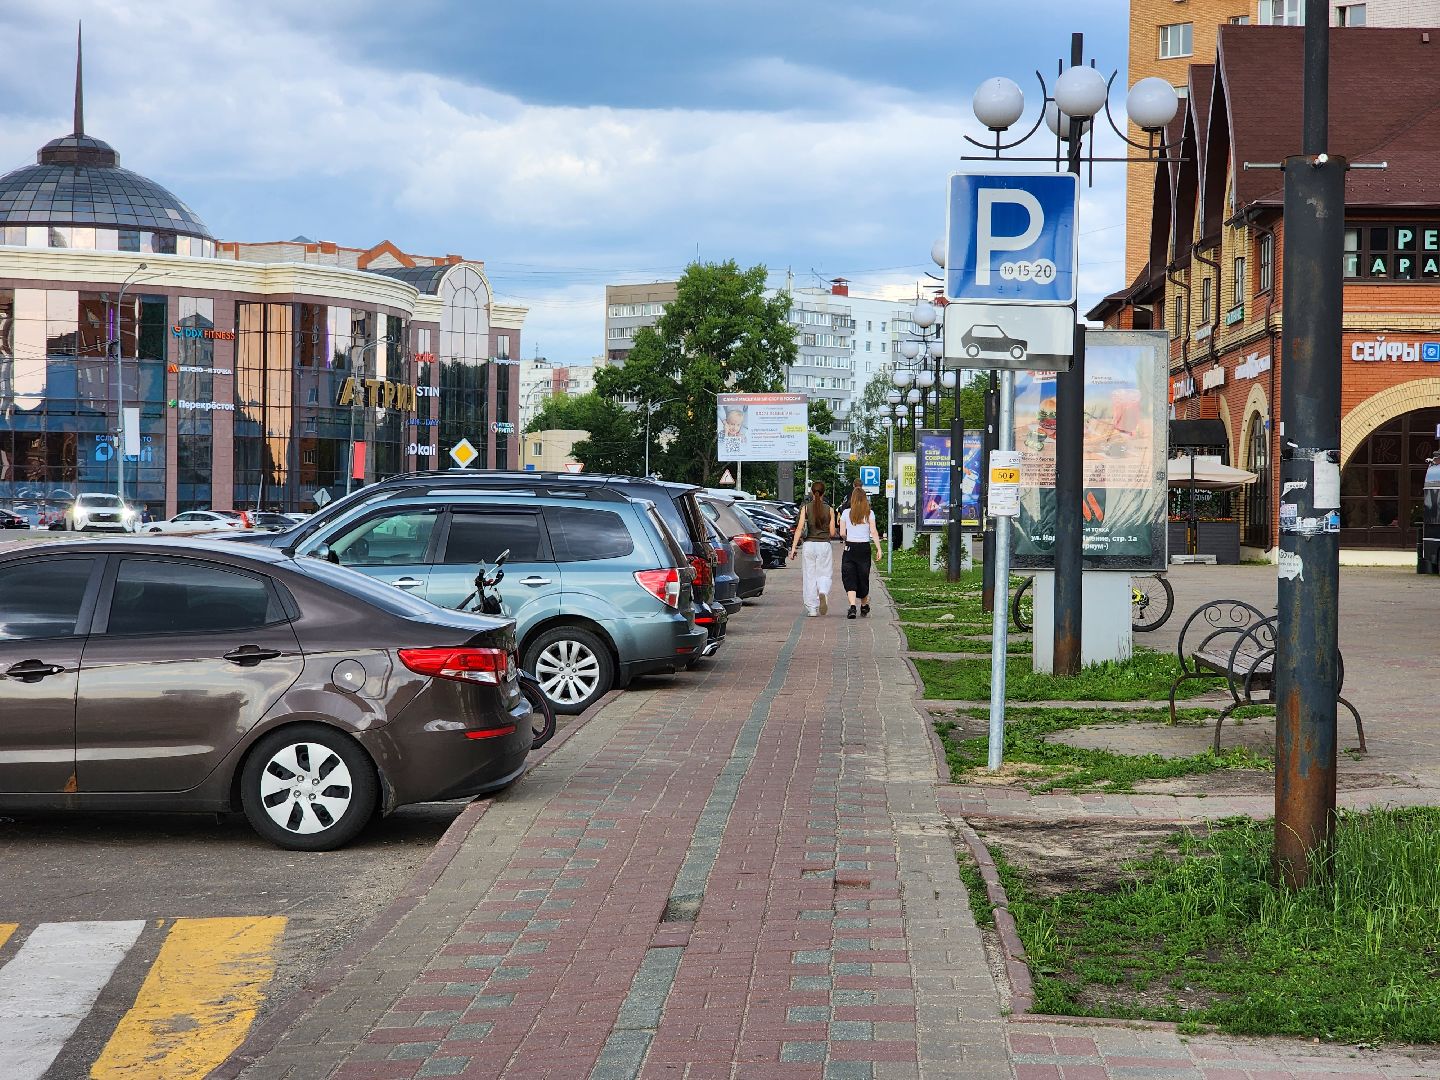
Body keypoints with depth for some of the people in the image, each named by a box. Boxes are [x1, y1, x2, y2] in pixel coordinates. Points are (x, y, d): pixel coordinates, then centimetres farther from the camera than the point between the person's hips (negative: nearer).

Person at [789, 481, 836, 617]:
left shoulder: (806, 508, 0)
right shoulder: (829, 510, 0)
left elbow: (799, 529, -7)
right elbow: (832, 533, 1)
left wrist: (793, 547, -7)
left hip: (809, 544, 0)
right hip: (824, 545, 0)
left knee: (809, 576, 7)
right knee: (824, 575, 8)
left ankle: (811, 609, 6)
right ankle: (823, 592, -25)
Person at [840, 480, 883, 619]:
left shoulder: (846, 513, -1)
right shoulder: (869, 514, -1)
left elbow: (842, 533, 0)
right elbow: (874, 532, -7)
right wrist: (878, 549, -5)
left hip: (850, 547, -1)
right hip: (864, 548, 1)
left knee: (849, 578, -1)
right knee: (863, 577, 15)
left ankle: (852, 606, -19)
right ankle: (864, 606, 30)